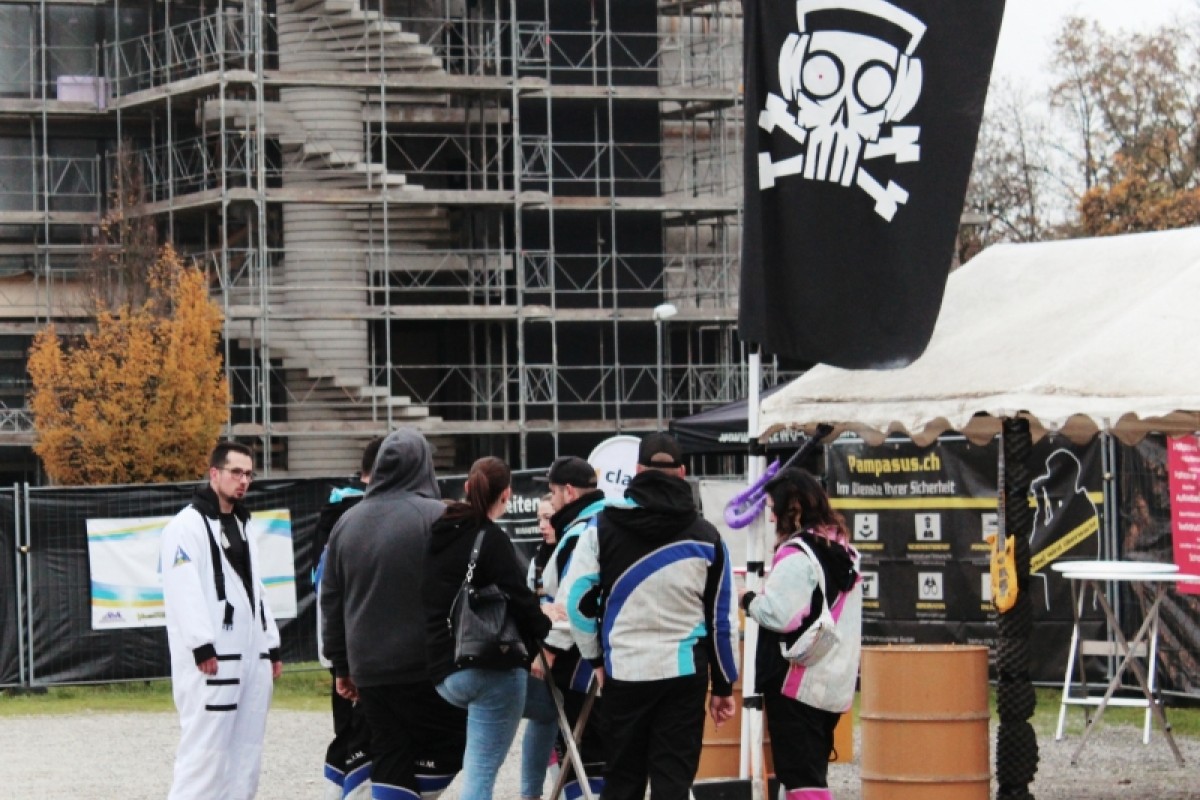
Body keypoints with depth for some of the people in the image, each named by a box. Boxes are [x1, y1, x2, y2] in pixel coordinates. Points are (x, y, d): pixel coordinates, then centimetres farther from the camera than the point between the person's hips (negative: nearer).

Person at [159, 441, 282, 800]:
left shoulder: (243, 526, 21)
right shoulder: (187, 526, -8)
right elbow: (184, 591, -16)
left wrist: (272, 646, 18)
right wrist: (201, 646, -23)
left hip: (250, 655, 9)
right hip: (212, 657, -9)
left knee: (246, 747, 8)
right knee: (206, 745, -12)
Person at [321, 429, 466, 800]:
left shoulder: (348, 522, 11)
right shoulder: (436, 517, -9)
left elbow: (331, 600, 15)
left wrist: (341, 665, 21)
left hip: (368, 669, 6)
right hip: (427, 667, -6)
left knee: (390, 758, 9)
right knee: (449, 744, 5)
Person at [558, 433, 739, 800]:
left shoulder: (604, 526, 0)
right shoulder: (705, 537, 3)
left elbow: (575, 597, -3)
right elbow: (722, 618, 7)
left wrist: (596, 656, 10)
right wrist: (723, 686, 15)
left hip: (623, 672, 0)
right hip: (684, 673, 0)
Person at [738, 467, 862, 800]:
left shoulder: (796, 554, -15)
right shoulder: (844, 551, 14)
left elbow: (780, 614, -22)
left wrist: (750, 601, -4)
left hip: (797, 682, -9)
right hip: (835, 681, 9)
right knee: (812, 770, 15)